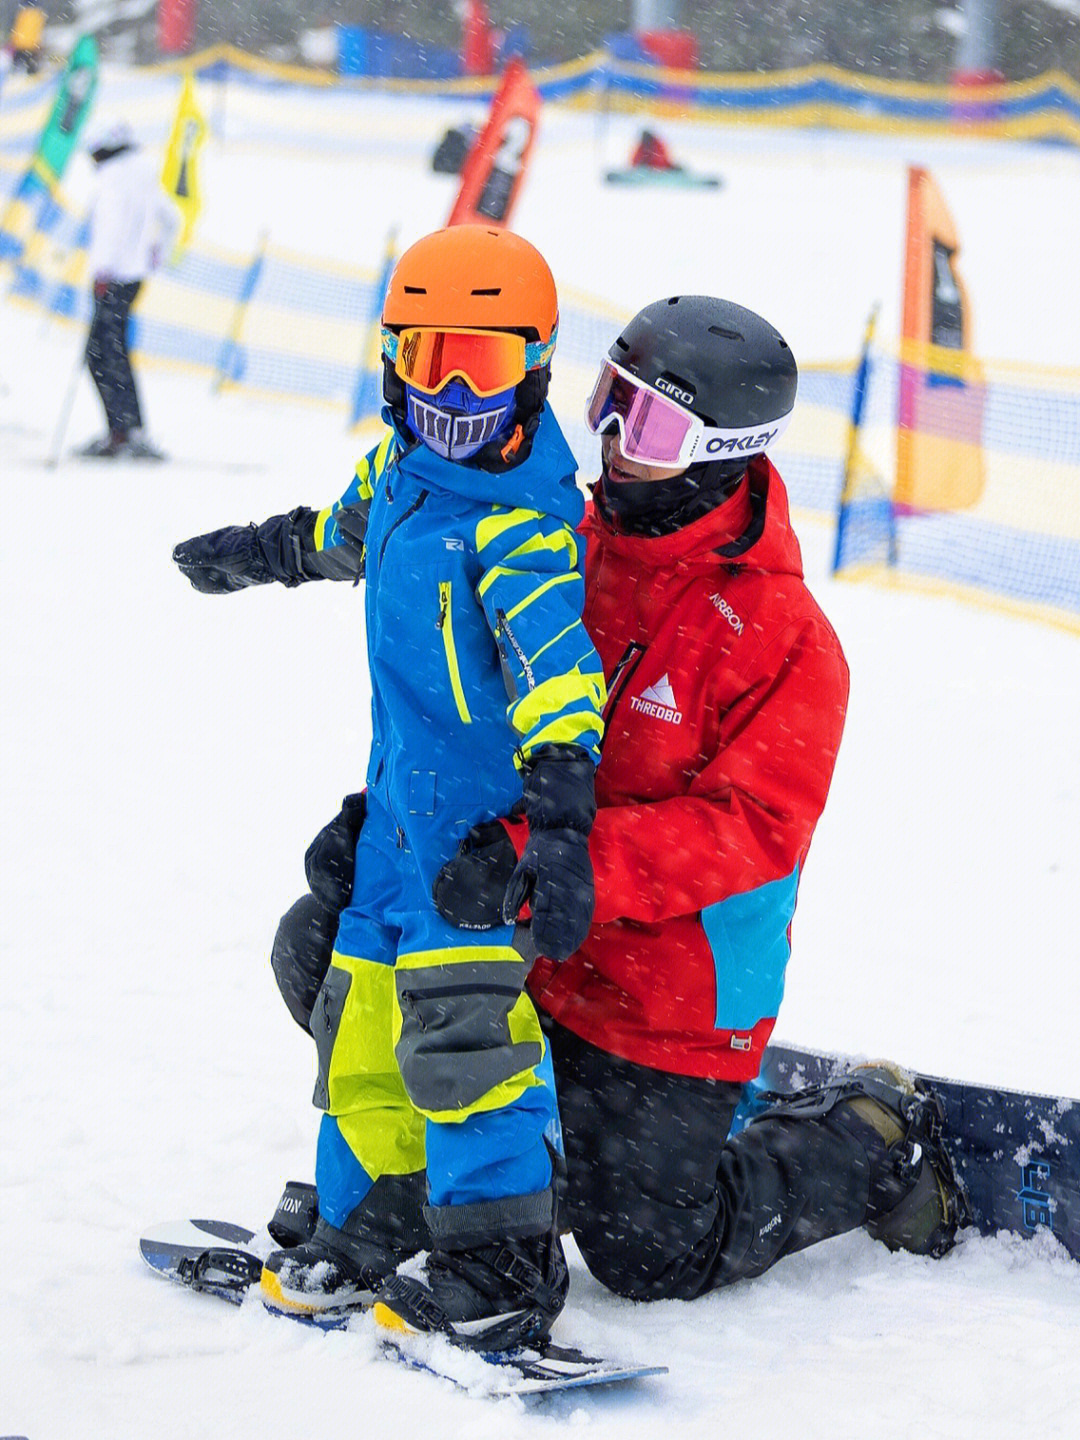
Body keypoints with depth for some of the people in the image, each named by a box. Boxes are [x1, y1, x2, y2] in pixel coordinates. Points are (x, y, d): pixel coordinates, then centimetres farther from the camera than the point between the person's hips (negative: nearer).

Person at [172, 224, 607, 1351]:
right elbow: (344, 532, 32)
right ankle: (379, 1221, 23)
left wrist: (562, 822, -35)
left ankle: (498, 1263, -8)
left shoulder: (526, 520, -18)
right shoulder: (399, 469, 8)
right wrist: (255, 552, 49)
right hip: (402, 796, 9)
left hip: (489, 804, -9)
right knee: (362, 1011, 12)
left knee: (463, 1021, -14)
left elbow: (559, 680, -26)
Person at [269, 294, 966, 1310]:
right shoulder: (566, 545, -1)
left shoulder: (781, 633, -20)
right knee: (321, 943, -6)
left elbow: (749, 829, -27)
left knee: (651, 1258, -1)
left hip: (669, 990, -6)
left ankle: (873, 1144, 24)